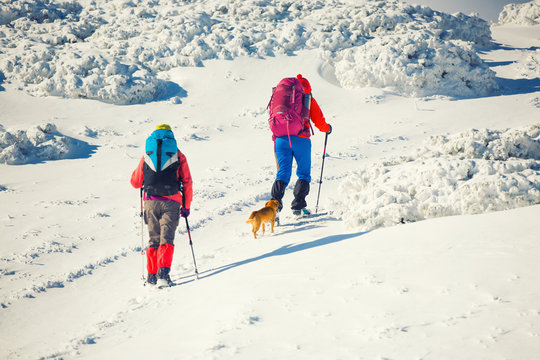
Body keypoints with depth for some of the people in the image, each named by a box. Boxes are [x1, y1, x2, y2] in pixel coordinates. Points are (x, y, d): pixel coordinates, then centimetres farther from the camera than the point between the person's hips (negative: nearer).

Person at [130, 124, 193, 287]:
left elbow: (135, 182, 16)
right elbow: (187, 182, 7)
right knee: (167, 239, -4)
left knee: (154, 239, 13)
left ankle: (152, 275, 10)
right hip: (171, 203, -2)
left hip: (151, 202, 2)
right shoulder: (178, 156, 9)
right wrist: (186, 206, 15)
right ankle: (163, 273, -22)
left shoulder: (147, 156, 13)